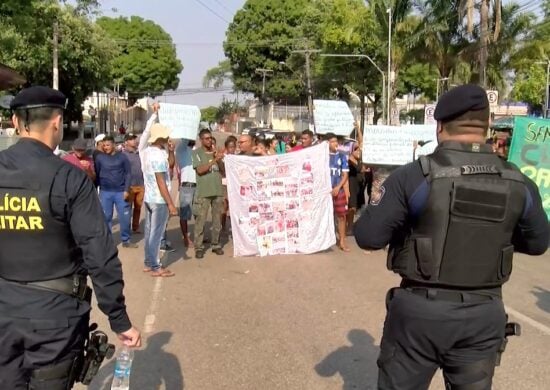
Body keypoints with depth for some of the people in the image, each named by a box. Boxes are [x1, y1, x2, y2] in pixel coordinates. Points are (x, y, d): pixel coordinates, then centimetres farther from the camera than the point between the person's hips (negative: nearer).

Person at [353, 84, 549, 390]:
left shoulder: (415, 176, -15)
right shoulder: (519, 184, -3)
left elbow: (368, 236, -12)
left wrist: (404, 222, 7)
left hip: (420, 310, -3)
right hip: (484, 314, 3)